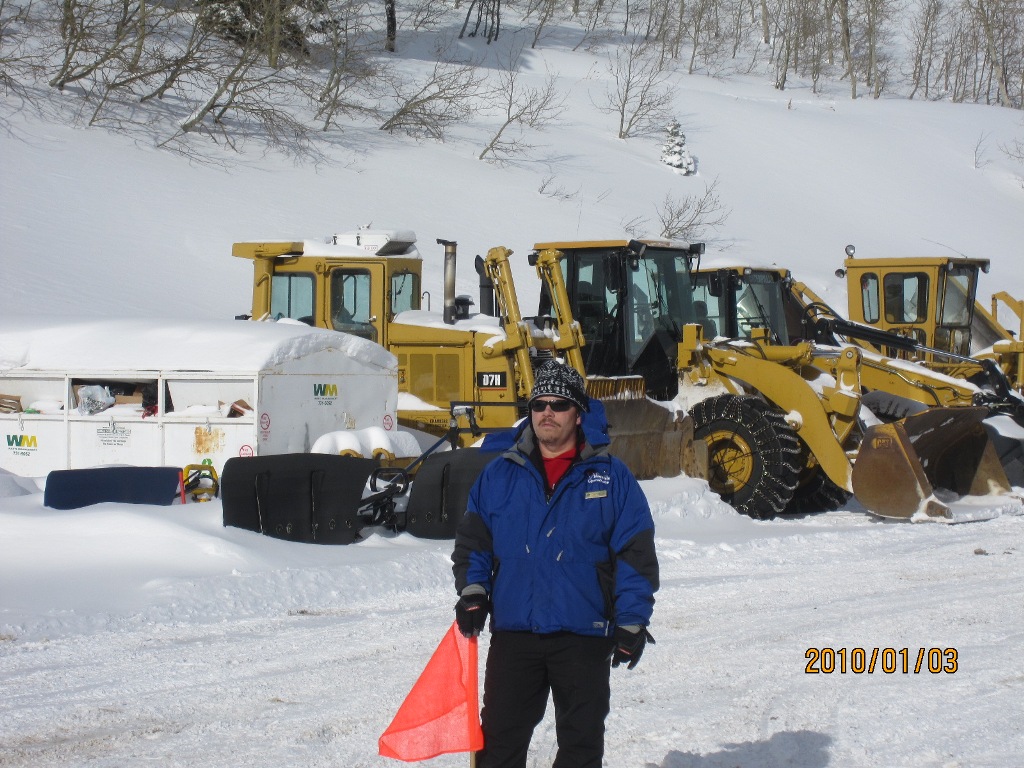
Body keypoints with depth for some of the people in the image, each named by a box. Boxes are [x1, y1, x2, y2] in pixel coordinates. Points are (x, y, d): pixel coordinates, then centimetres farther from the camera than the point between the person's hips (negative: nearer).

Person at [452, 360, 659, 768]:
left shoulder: (611, 477, 1)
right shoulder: (500, 474, 7)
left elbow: (636, 553, 0)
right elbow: (472, 538, 11)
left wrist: (632, 622, -6)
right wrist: (472, 589, -5)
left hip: (584, 637, -1)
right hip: (512, 632, 2)